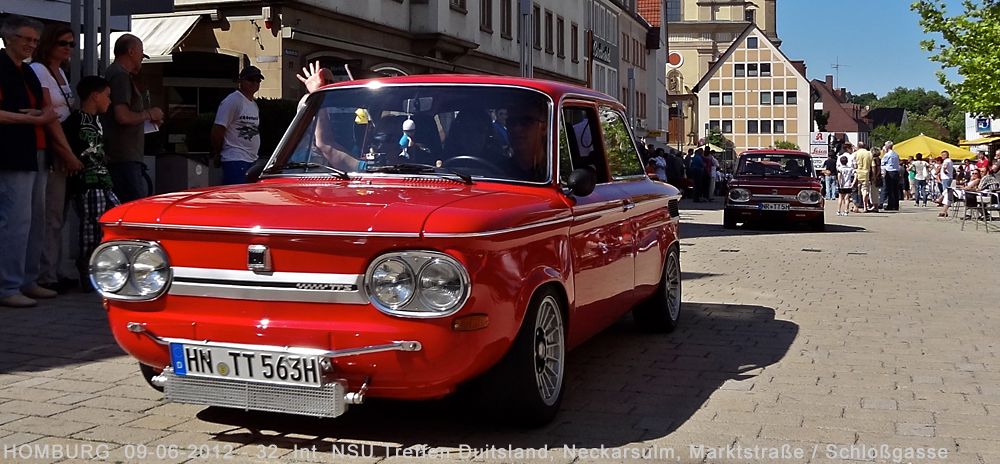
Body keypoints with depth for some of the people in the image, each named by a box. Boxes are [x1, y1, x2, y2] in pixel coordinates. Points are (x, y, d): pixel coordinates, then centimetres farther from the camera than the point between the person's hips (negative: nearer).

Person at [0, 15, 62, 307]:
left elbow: (46, 110, 23)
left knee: (36, 221, 11)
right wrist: (32, 118, -17)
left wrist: (41, 115, 0)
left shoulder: (28, 72, 20)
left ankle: (28, 282, 19)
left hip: (35, 156, 9)